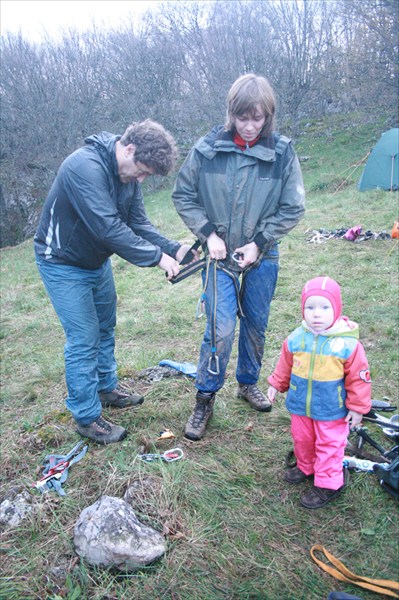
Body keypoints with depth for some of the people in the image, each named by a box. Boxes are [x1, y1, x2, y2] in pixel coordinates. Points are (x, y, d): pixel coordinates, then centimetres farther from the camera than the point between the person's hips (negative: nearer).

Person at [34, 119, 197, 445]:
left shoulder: (127, 173, -3)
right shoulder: (85, 166, -31)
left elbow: (139, 223, -4)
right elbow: (109, 228, -36)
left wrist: (174, 249, -18)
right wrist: (157, 257, -30)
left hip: (97, 260, 9)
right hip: (64, 265, -8)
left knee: (105, 328, 18)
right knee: (84, 340, -5)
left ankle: (107, 388, 38)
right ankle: (87, 417, 11)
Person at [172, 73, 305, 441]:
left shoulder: (282, 152, -8)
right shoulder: (207, 148, -9)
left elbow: (292, 209, -3)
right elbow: (183, 196, 0)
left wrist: (258, 242, -10)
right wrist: (208, 234, -9)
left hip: (262, 257, 2)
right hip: (220, 255, -2)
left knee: (255, 324, 14)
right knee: (221, 329, -7)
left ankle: (248, 383, 38)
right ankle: (205, 398, 13)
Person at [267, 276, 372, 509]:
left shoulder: (348, 343, -21)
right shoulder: (296, 339, -10)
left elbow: (359, 378, -12)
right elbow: (285, 366, 7)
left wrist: (358, 407, -7)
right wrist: (276, 385, 14)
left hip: (331, 410, -4)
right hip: (300, 406, 4)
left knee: (329, 446, 11)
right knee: (302, 440, 23)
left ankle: (328, 485, 29)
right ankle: (306, 468, 49)